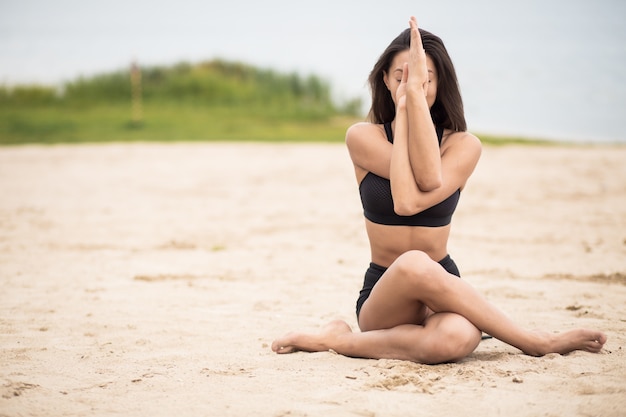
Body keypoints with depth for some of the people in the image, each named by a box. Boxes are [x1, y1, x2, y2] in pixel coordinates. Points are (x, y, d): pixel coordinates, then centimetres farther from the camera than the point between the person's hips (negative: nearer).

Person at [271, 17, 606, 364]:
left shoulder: (463, 145, 1)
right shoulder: (362, 137, 0)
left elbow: (410, 203, -20)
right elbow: (427, 180, -17)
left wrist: (415, 94, -19)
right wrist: (403, 106, -10)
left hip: (441, 290, -1)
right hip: (382, 298, 1)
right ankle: (539, 342, -20)